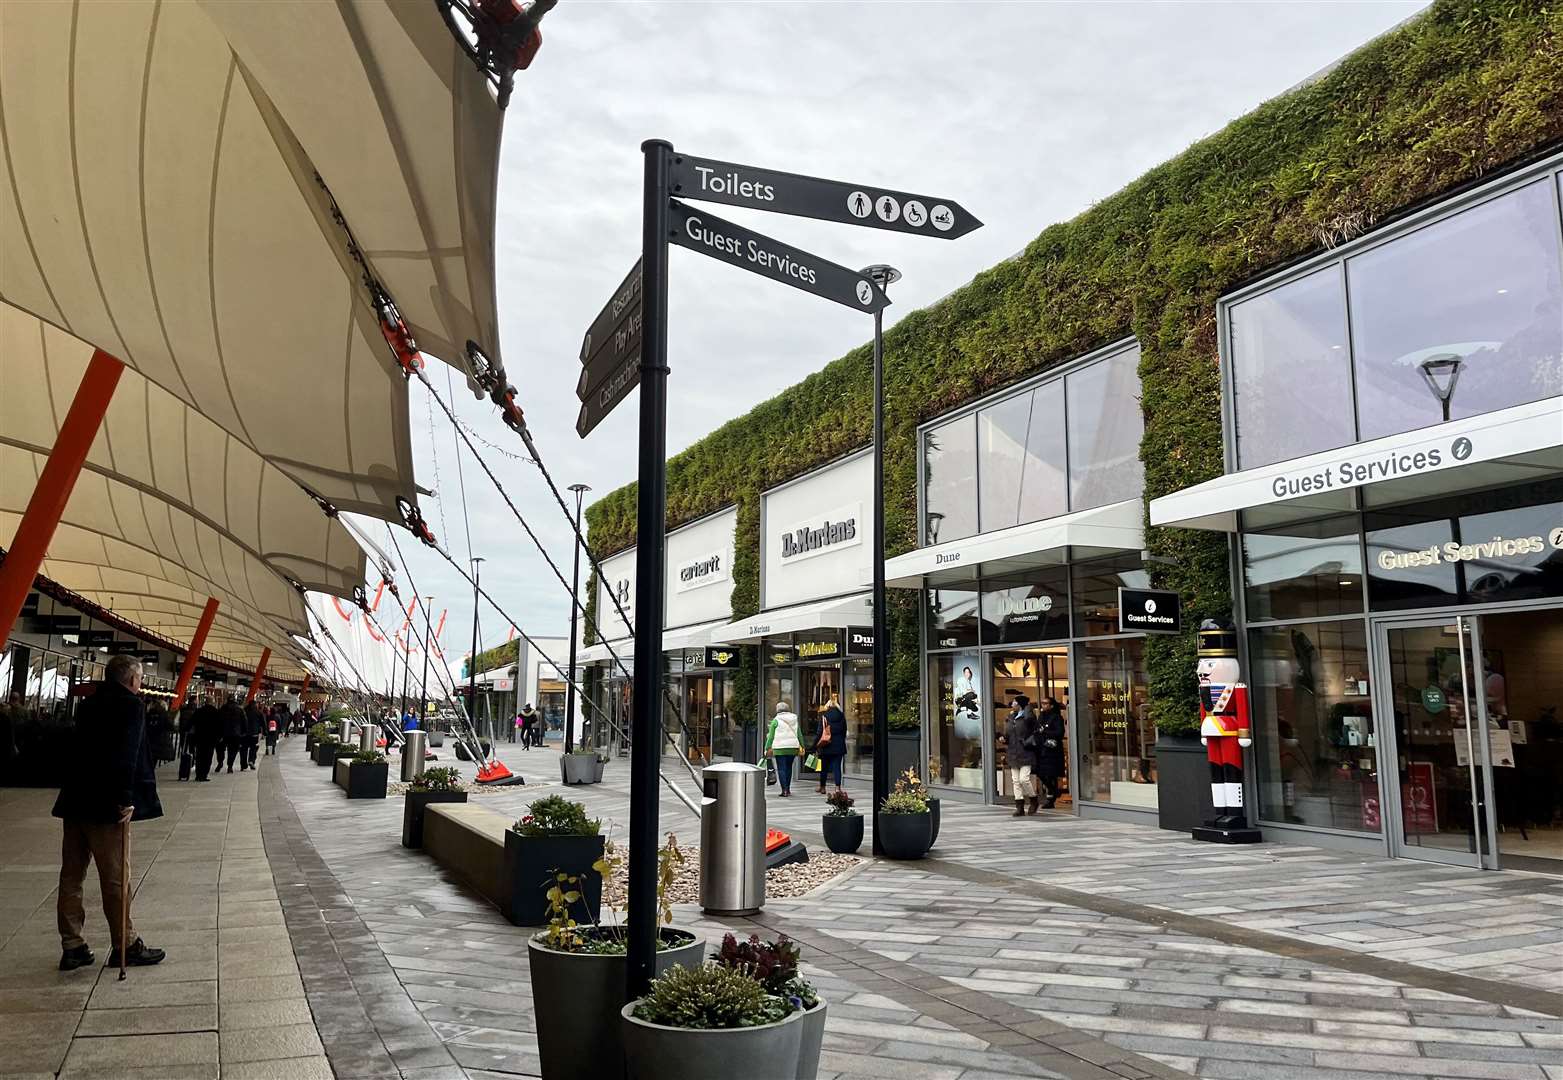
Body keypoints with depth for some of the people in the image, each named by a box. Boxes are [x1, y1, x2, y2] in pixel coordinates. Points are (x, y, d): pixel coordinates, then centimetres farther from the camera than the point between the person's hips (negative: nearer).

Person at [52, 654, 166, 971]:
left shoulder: (88, 705, 14)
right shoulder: (131, 705, -11)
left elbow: (79, 748, 18)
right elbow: (127, 755, -20)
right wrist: (125, 799, -19)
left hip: (75, 801, 8)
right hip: (106, 803, -8)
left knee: (71, 876, 11)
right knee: (115, 878, 1)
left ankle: (72, 947, 18)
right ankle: (125, 946, 10)